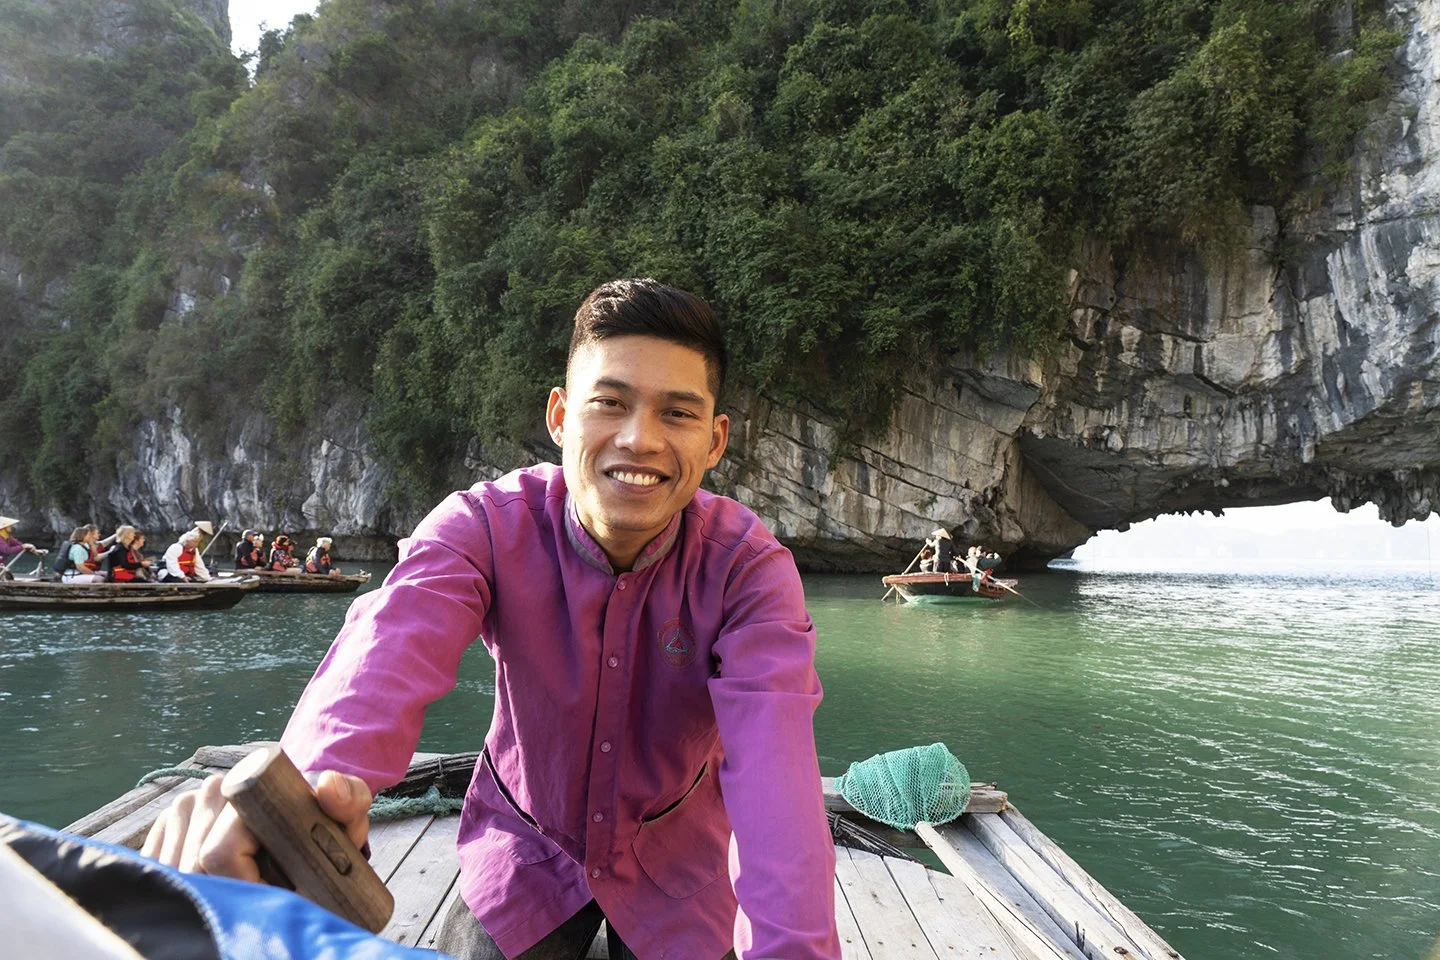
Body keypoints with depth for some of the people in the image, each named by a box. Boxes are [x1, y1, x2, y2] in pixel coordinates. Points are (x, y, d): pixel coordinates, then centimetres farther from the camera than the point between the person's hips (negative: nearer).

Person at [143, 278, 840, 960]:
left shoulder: (747, 567, -24)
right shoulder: (485, 526, -22)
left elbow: (771, 756, -40)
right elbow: (392, 645, -43)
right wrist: (315, 774, -66)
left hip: (680, 876, 0)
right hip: (525, 852, 1)